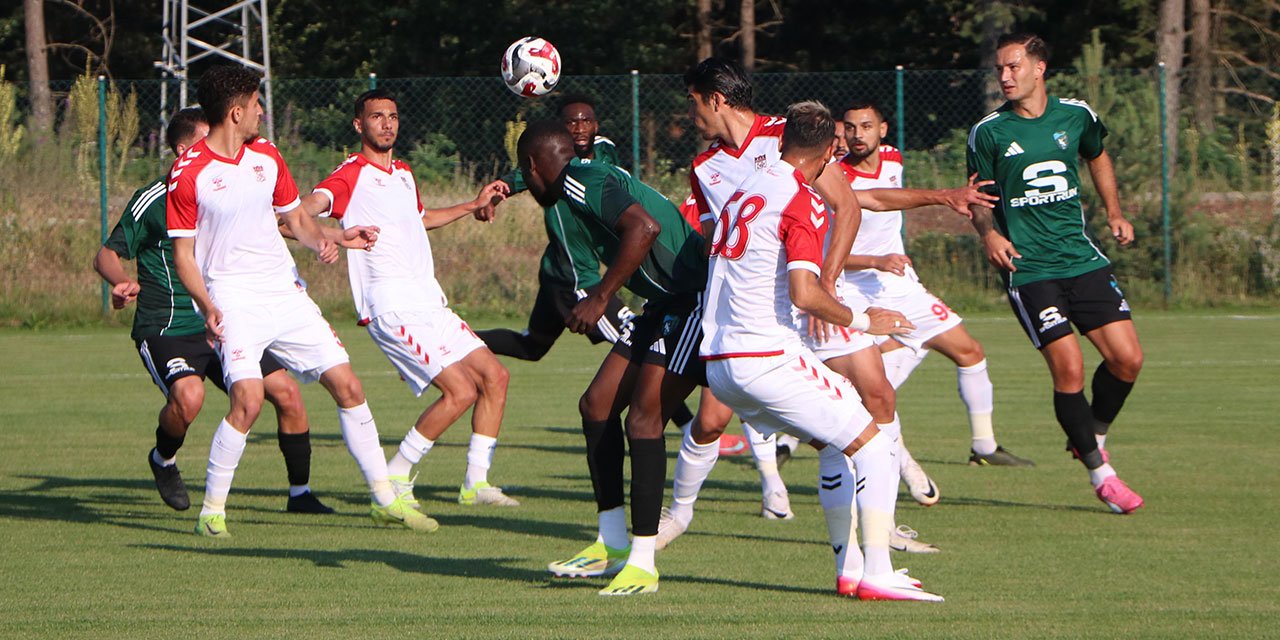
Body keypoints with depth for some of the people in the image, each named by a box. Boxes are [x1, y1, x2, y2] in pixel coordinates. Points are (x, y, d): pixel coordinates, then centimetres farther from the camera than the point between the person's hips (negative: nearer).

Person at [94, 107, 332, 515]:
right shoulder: (153, 200, -7)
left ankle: (300, 494, 9)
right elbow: (107, 255, -6)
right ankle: (164, 460, 1)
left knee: (286, 392, -6)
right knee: (189, 396, -33)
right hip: (166, 329, -6)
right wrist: (123, 282, -28)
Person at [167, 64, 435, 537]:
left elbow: (297, 220, 21)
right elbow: (183, 255, -6)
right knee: (248, 399, -24)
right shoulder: (188, 173, -8)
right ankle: (212, 511, -9)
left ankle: (385, 501, 13)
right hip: (234, 299, -6)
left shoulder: (266, 157, 10)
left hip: (286, 293, 6)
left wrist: (329, 238, -1)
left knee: (348, 387, 3)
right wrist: (207, 307, -21)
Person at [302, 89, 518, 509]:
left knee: (494, 376, 6)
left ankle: (475, 482, 12)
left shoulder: (403, 174, 20)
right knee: (461, 391, -18)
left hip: (429, 302, 9)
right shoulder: (353, 174, -6)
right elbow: (310, 205, -26)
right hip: (392, 307, -9)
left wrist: (473, 206, 44)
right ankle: (394, 480, -7)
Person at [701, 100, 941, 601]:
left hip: (718, 366, 9)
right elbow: (804, 293, -22)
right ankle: (876, 574, -10)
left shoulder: (744, 193, 14)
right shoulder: (803, 202, -11)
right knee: (874, 444, -1)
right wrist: (859, 320, -6)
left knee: (838, 443, 22)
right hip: (767, 359, -9)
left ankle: (848, 568, 19)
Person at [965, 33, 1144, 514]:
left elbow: (1097, 157, 26)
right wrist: (989, 232, -14)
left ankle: (1091, 436, 24)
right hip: (1028, 269, -4)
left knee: (1127, 358, -3)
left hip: (1082, 258, 4)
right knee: (1068, 368, -13)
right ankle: (1100, 471, 3)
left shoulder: (1075, 115, 5)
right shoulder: (989, 132, -3)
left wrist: (1114, 212, 17)